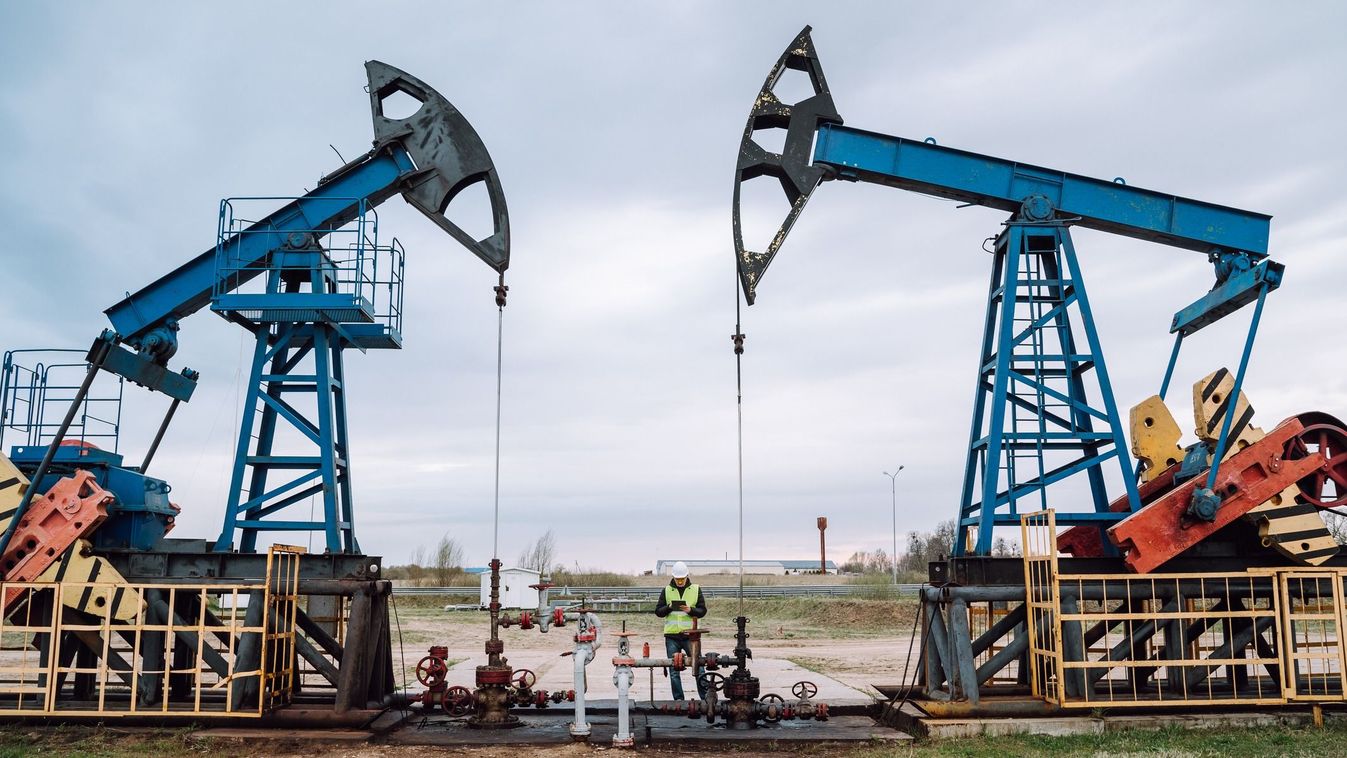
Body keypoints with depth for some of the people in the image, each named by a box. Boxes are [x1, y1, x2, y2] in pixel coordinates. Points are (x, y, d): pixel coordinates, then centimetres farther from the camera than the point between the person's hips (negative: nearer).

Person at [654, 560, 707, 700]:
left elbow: (702, 610, 4)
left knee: (698, 665, -2)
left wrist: (691, 610, -15)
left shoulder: (696, 589, 5)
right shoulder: (666, 590, 7)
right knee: (674, 671, 5)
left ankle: (705, 697, 6)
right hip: (671, 636, 1)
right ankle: (678, 699, 13)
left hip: (690, 635, -1)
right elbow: (658, 611, 6)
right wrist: (669, 607, -14)